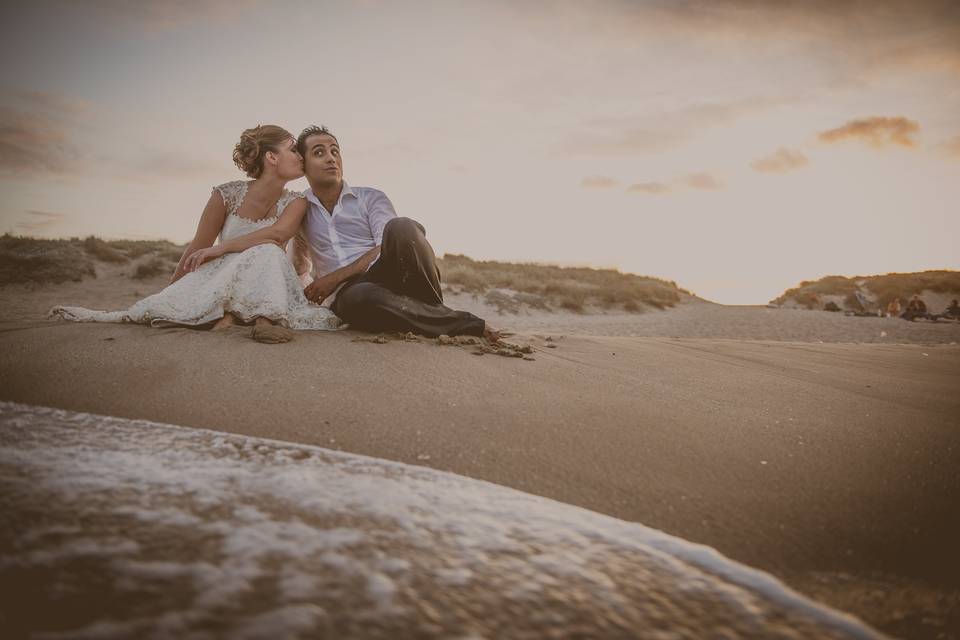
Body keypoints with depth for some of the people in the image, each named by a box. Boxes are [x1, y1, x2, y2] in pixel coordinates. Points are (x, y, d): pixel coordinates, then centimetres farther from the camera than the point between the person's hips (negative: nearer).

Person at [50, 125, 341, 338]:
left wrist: (219, 249, -28)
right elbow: (197, 248, 1)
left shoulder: (295, 203, -4)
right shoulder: (227, 195, -7)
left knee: (266, 252, -33)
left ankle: (265, 318, -37)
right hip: (221, 281, -1)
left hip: (262, 287, 1)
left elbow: (276, 235, -25)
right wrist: (171, 291, 4)